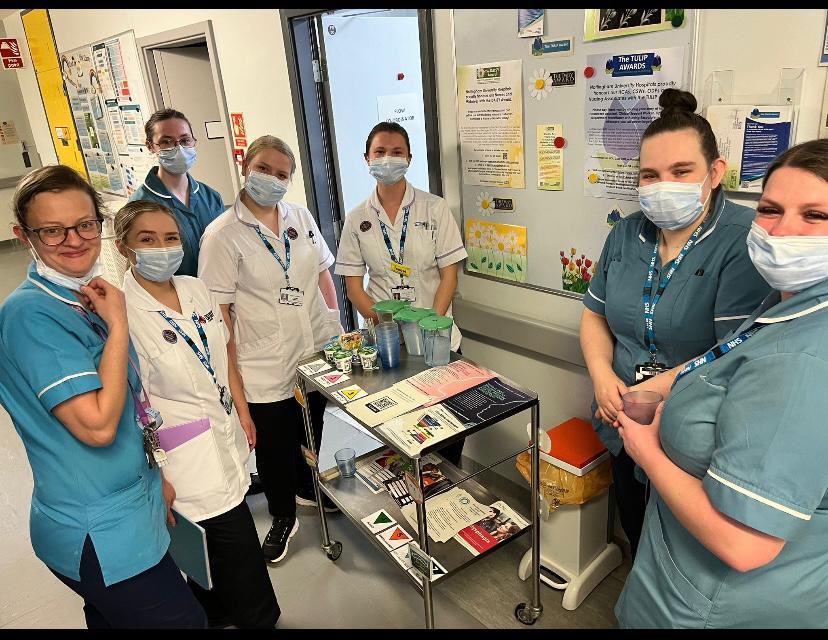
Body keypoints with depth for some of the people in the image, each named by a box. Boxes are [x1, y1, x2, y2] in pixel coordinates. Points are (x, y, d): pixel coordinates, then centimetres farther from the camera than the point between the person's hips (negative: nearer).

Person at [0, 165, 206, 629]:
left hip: (129, 513, 8)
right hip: (100, 537, -8)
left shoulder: (90, 299, 6)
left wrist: (157, 483, 18)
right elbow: (96, 424, -28)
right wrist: (118, 324, -21)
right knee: (184, 619, 3)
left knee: (113, 618, 25)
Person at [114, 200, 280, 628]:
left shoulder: (196, 290, 2)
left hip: (226, 444, 7)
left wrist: (243, 414, 14)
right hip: (188, 467, -6)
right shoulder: (122, 313, -18)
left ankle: (212, 615, 47)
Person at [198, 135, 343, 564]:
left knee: (310, 432, 21)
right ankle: (283, 519, 37)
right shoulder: (222, 235, -12)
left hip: (316, 352, 5)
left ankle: (306, 488, 51)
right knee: (273, 448, 12)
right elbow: (218, 313, -13)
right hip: (265, 368, -4)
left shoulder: (301, 217, 3)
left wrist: (337, 326, 9)